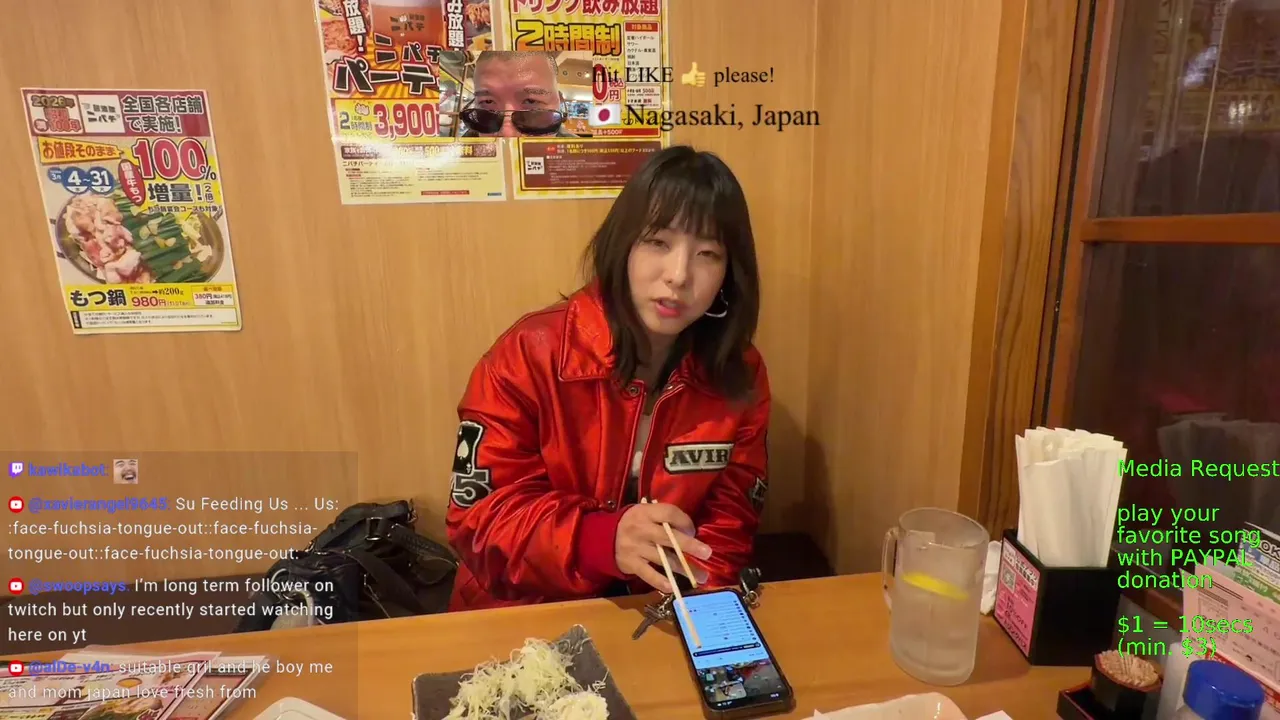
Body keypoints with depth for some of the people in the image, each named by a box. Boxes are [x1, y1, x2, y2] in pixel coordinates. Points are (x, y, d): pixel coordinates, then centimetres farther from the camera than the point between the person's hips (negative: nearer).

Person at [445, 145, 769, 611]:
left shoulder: (742, 377, -6)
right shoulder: (530, 356, -16)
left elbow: (728, 528, 0)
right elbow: (477, 519, -15)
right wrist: (602, 539, -31)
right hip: (526, 619, -3)